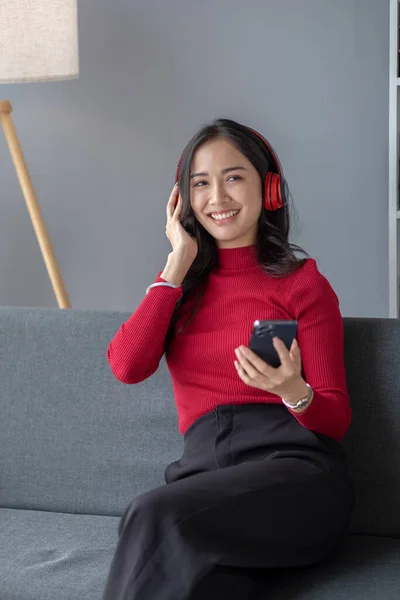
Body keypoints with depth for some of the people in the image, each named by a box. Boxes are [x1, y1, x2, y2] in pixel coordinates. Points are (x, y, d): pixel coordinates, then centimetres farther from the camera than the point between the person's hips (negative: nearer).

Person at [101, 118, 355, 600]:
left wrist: (295, 393, -18)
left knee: (155, 515, -32)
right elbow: (126, 366, 2)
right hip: (204, 465, 2)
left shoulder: (303, 283, 10)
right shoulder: (181, 284, 23)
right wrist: (178, 264, 7)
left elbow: (337, 419, 7)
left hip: (293, 460, -2)